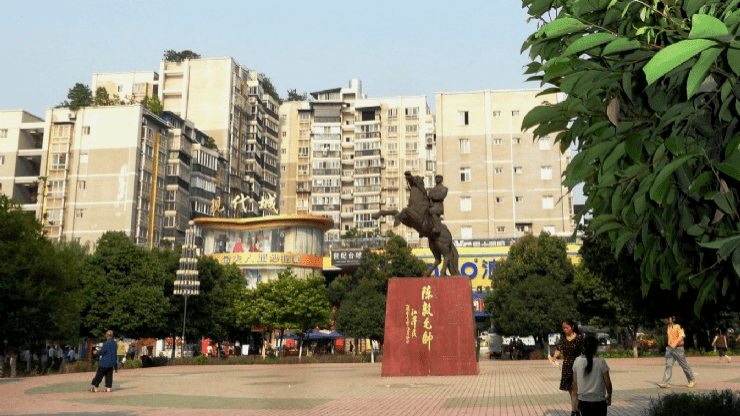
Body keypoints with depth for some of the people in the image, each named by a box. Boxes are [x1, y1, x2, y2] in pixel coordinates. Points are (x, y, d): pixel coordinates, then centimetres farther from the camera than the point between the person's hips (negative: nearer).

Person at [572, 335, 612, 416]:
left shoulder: (577, 361, -3)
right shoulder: (601, 362, -12)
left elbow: (575, 382, 3)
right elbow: (608, 383, -6)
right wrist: (609, 397, 11)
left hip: (583, 400, 3)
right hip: (598, 401, -3)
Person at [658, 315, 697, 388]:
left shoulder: (678, 326, -9)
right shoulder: (669, 327, 14)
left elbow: (682, 335, -24)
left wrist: (675, 342, -36)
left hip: (678, 348, -6)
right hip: (669, 348, 6)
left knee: (684, 365, 3)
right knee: (668, 365, -5)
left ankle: (692, 380, 20)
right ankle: (665, 382, -11)